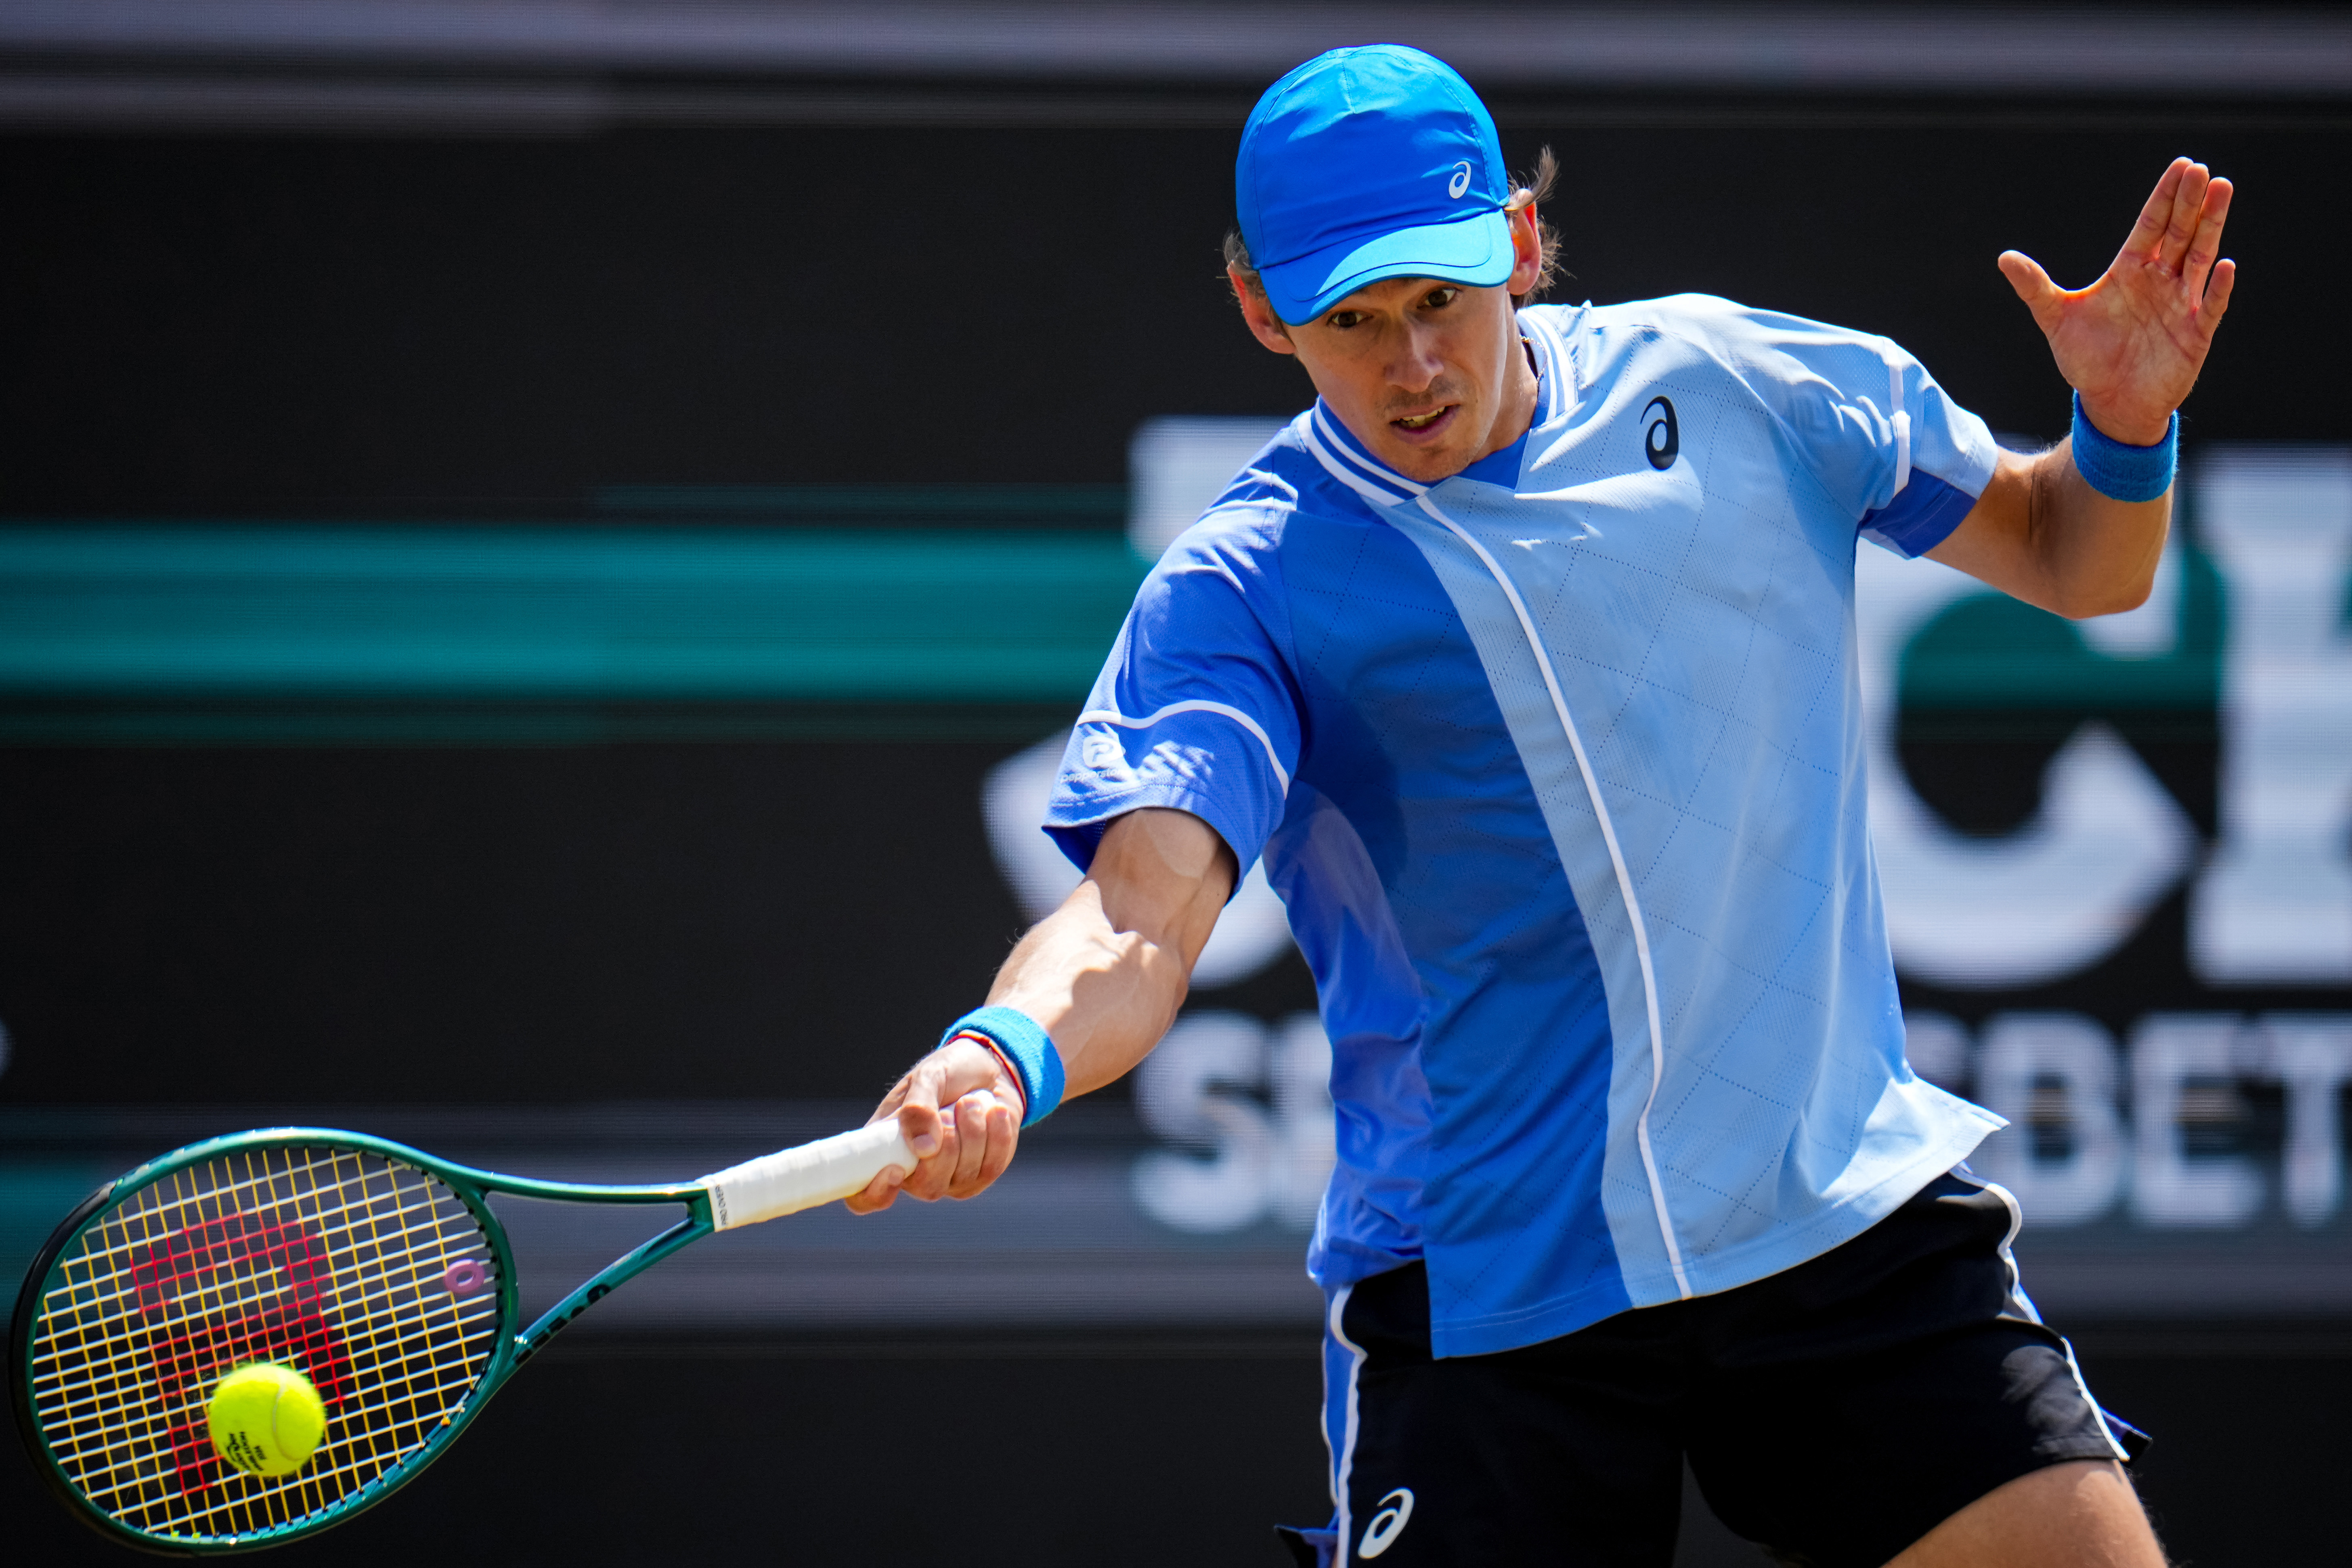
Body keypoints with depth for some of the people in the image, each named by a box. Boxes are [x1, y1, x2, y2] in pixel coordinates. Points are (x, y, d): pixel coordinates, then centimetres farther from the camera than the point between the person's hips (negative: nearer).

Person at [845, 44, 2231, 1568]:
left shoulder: (1741, 388, 3)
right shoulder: (1245, 587, -7)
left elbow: (2070, 558, 17)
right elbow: (1141, 917, -21)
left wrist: (2125, 430, -5)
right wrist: (1005, 1056, -43)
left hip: (1853, 1213, 2)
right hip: (1490, 1297, -2)